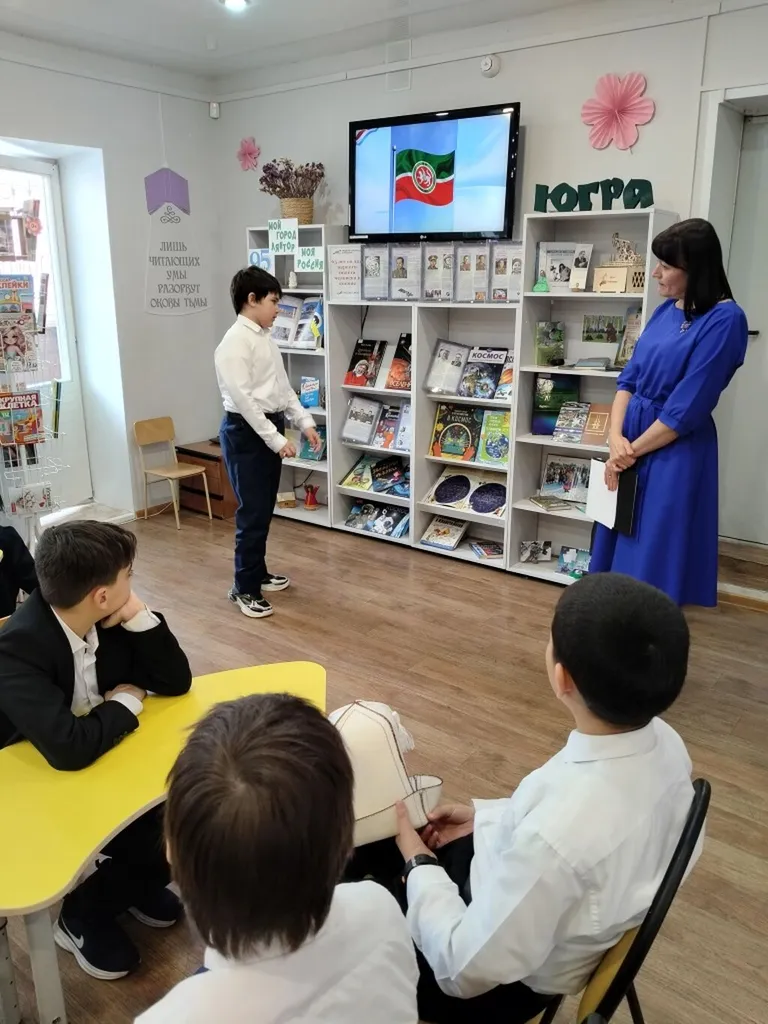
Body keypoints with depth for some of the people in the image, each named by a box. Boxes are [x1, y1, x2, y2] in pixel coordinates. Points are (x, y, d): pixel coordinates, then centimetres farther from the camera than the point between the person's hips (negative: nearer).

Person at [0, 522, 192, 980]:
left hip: (97, 764, 6)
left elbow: (176, 681, -9)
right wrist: (126, 703, -23)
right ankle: (86, 912, 8)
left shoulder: (110, 620, -13)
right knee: (151, 819, -20)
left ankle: (139, 877, 14)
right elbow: (69, 747, -42)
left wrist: (139, 614, -23)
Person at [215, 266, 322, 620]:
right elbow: (243, 399, -21)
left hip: (269, 427, 9)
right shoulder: (235, 342, -16)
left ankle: (258, 572, 31)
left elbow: (283, 387, 17)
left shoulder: (265, 339, 11)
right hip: (246, 432, -9)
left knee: (265, 510, 16)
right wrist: (278, 440, -21)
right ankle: (244, 588, 9)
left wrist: (305, 422, 8)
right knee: (252, 512, -3)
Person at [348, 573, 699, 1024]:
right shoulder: (664, 742, -19)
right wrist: (486, 815, 2)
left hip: (500, 980, -6)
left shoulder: (556, 837, -42)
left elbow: (467, 968, -27)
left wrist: (417, 864, -12)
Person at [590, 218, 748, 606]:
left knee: (654, 553, 2)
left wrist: (631, 452, -11)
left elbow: (687, 407, -18)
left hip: (674, 451, -7)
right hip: (632, 437, 8)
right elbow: (630, 376, 8)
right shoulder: (666, 310, 8)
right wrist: (616, 436, -7)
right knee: (620, 542, 15)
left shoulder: (725, 320, -15)